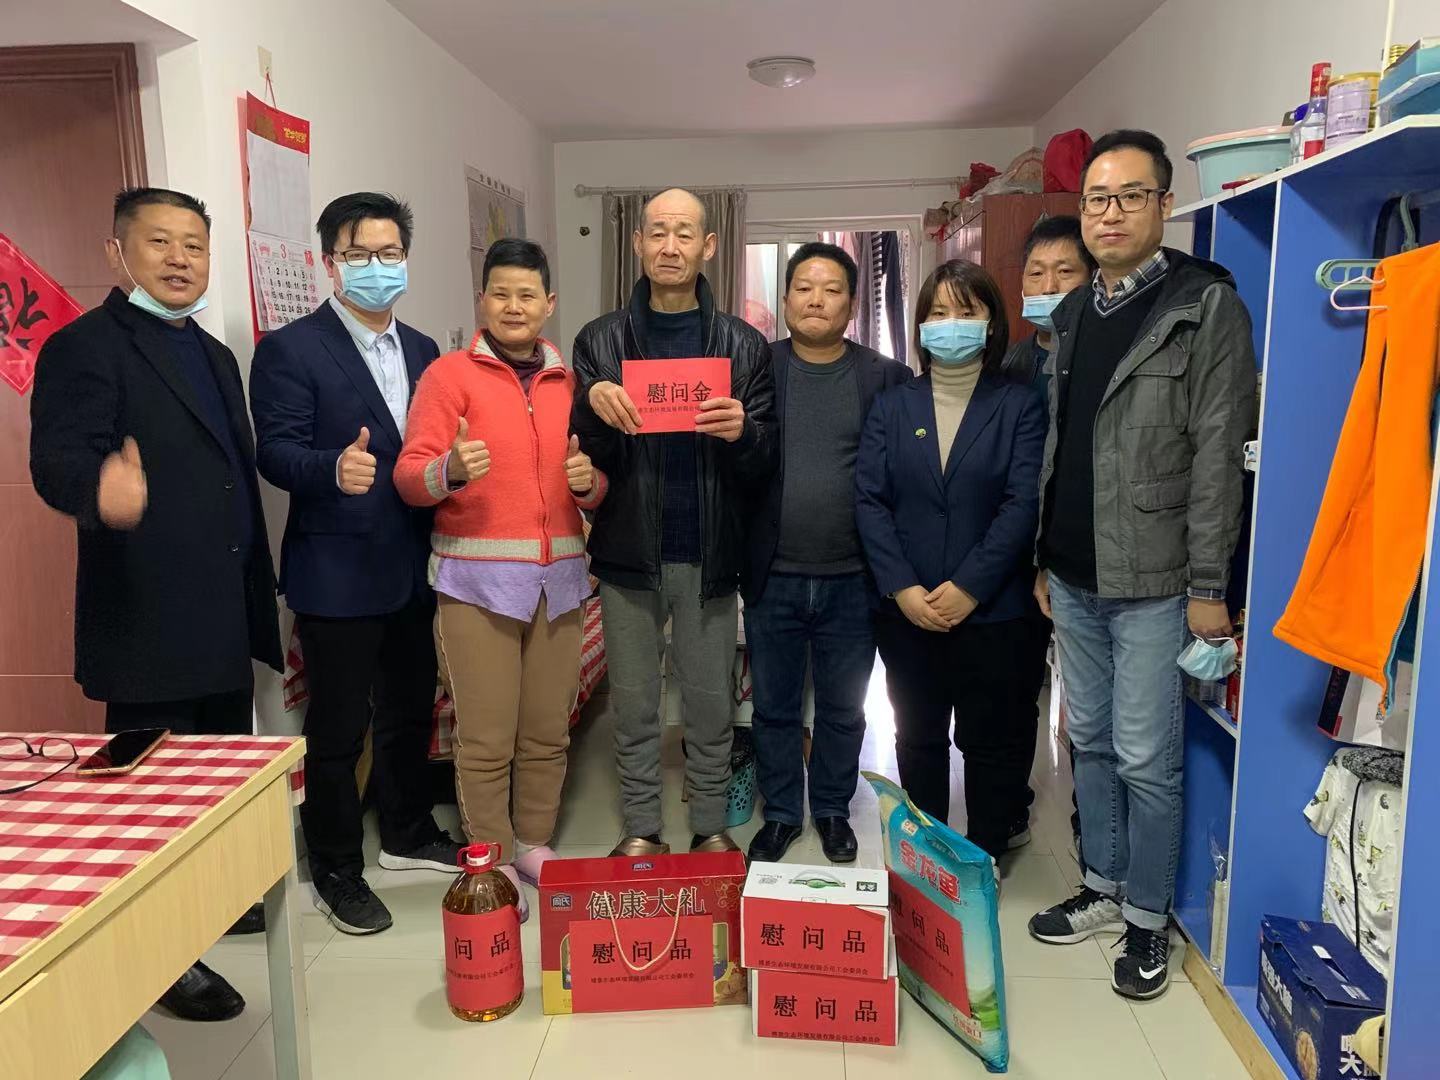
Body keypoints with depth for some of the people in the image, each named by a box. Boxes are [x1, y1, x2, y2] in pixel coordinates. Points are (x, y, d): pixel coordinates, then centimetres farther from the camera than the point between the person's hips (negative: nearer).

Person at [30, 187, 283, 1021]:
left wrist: (261, 592, 16)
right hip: (151, 618, -8)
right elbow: (58, 458, -22)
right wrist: (101, 489, -46)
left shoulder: (215, 356, 16)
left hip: (226, 618, 8)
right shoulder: (86, 347, -9)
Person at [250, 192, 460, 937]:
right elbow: (276, 453, -17)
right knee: (338, 729, 5)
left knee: (410, 711, 19)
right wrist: (335, 467, -35)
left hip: (411, 568, 6)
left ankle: (407, 834, 38)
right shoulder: (290, 348, -8)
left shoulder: (422, 352, 11)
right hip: (336, 575, -6)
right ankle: (336, 873, 22)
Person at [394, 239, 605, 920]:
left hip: (559, 578, 4)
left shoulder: (569, 383, 13)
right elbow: (410, 476, -5)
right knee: (486, 736, 0)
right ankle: (492, 862, 17)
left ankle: (534, 844, 26)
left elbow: (597, 492, 14)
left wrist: (588, 481, -8)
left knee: (548, 729, 8)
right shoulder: (450, 374, 2)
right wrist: (449, 470, -26)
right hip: (477, 580, -3)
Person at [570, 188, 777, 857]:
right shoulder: (600, 342, 4)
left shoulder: (743, 345, 3)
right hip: (628, 554, 0)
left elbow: (763, 467, -1)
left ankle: (710, 827, 27)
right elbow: (584, 460, -1)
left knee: (711, 703, 10)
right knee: (634, 704, 10)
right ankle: (640, 831, 26)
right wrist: (594, 405, -21)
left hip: (709, 555, 0)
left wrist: (742, 432, -23)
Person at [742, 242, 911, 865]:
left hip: (851, 581, 0)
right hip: (772, 578, 0)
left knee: (843, 709, 15)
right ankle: (781, 812, 32)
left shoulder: (887, 378, 0)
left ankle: (832, 810, 36)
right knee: (774, 707, 13)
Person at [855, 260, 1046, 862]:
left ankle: (985, 862, 26)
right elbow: (869, 500, -1)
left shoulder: (1018, 405, 0)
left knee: (992, 742, 8)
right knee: (918, 737, 14)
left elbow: (1023, 502, -9)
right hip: (906, 609, 3)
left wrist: (969, 587, -16)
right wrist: (901, 588, -12)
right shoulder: (893, 406, 7)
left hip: (992, 609, -2)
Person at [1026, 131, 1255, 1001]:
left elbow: (1219, 455, -12)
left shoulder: (1206, 305, -7)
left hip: (1151, 580, -6)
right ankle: (1105, 888, 32)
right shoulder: (1073, 314, 12)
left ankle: (1149, 919, 20)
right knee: (1092, 743, 16)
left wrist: (1208, 585, -15)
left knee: (1145, 759, 2)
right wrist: (1044, 557, 14)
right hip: (1074, 576, 6)